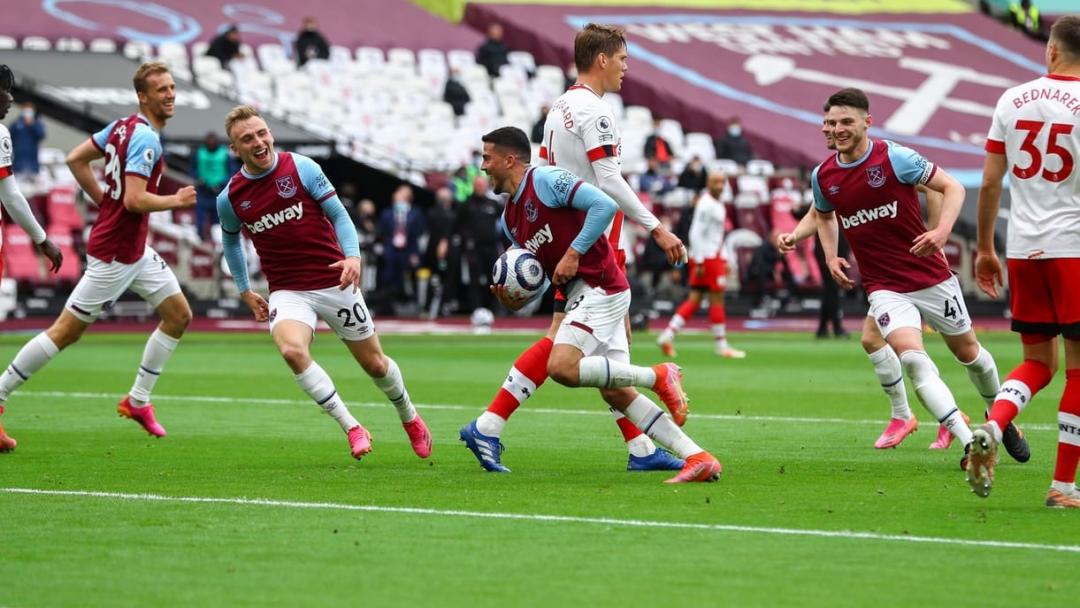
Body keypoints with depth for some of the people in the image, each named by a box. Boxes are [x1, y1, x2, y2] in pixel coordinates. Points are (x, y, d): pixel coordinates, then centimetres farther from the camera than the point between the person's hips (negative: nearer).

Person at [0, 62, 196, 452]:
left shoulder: (123, 126, 7)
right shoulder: (145, 138, -21)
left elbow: (75, 159, 13)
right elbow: (135, 200, -28)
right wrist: (176, 201, -13)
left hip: (136, 251, 10)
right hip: (114, 254, -10)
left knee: (179, 316, 12)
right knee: (66, 331, -3)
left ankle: (139, 400, 19)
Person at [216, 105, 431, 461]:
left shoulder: (301, 168, -8)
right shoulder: (230, 198, -2)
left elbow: (338, 215, -2)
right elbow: (230, 239, 19)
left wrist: (353, 256, -19)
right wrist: (244, 291, 17)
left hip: (335, 283, 0)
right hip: (288, 291, 0)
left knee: (374, 363, 10)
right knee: (291, 350, -31)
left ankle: (410, 419, 41)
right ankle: (352, 429, -22)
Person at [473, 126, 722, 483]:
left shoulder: (546, 180, -9)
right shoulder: (509, 219, 18)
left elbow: (605, 204, -18)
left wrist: (573, 253, -18)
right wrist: (515, 300, 1)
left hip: (600, 287, -9)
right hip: (580, 296, 9)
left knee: (561, 367, -22)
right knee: (616, 393, 1)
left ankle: (658, 376, -12)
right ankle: (698, 458, -2)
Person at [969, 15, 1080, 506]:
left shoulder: (1013, 100, 5)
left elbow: (989, 182, 8)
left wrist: (985, 248, 18)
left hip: (1022, 248, 4)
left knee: (1037, 362, 15)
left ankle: (991, 429, -12)